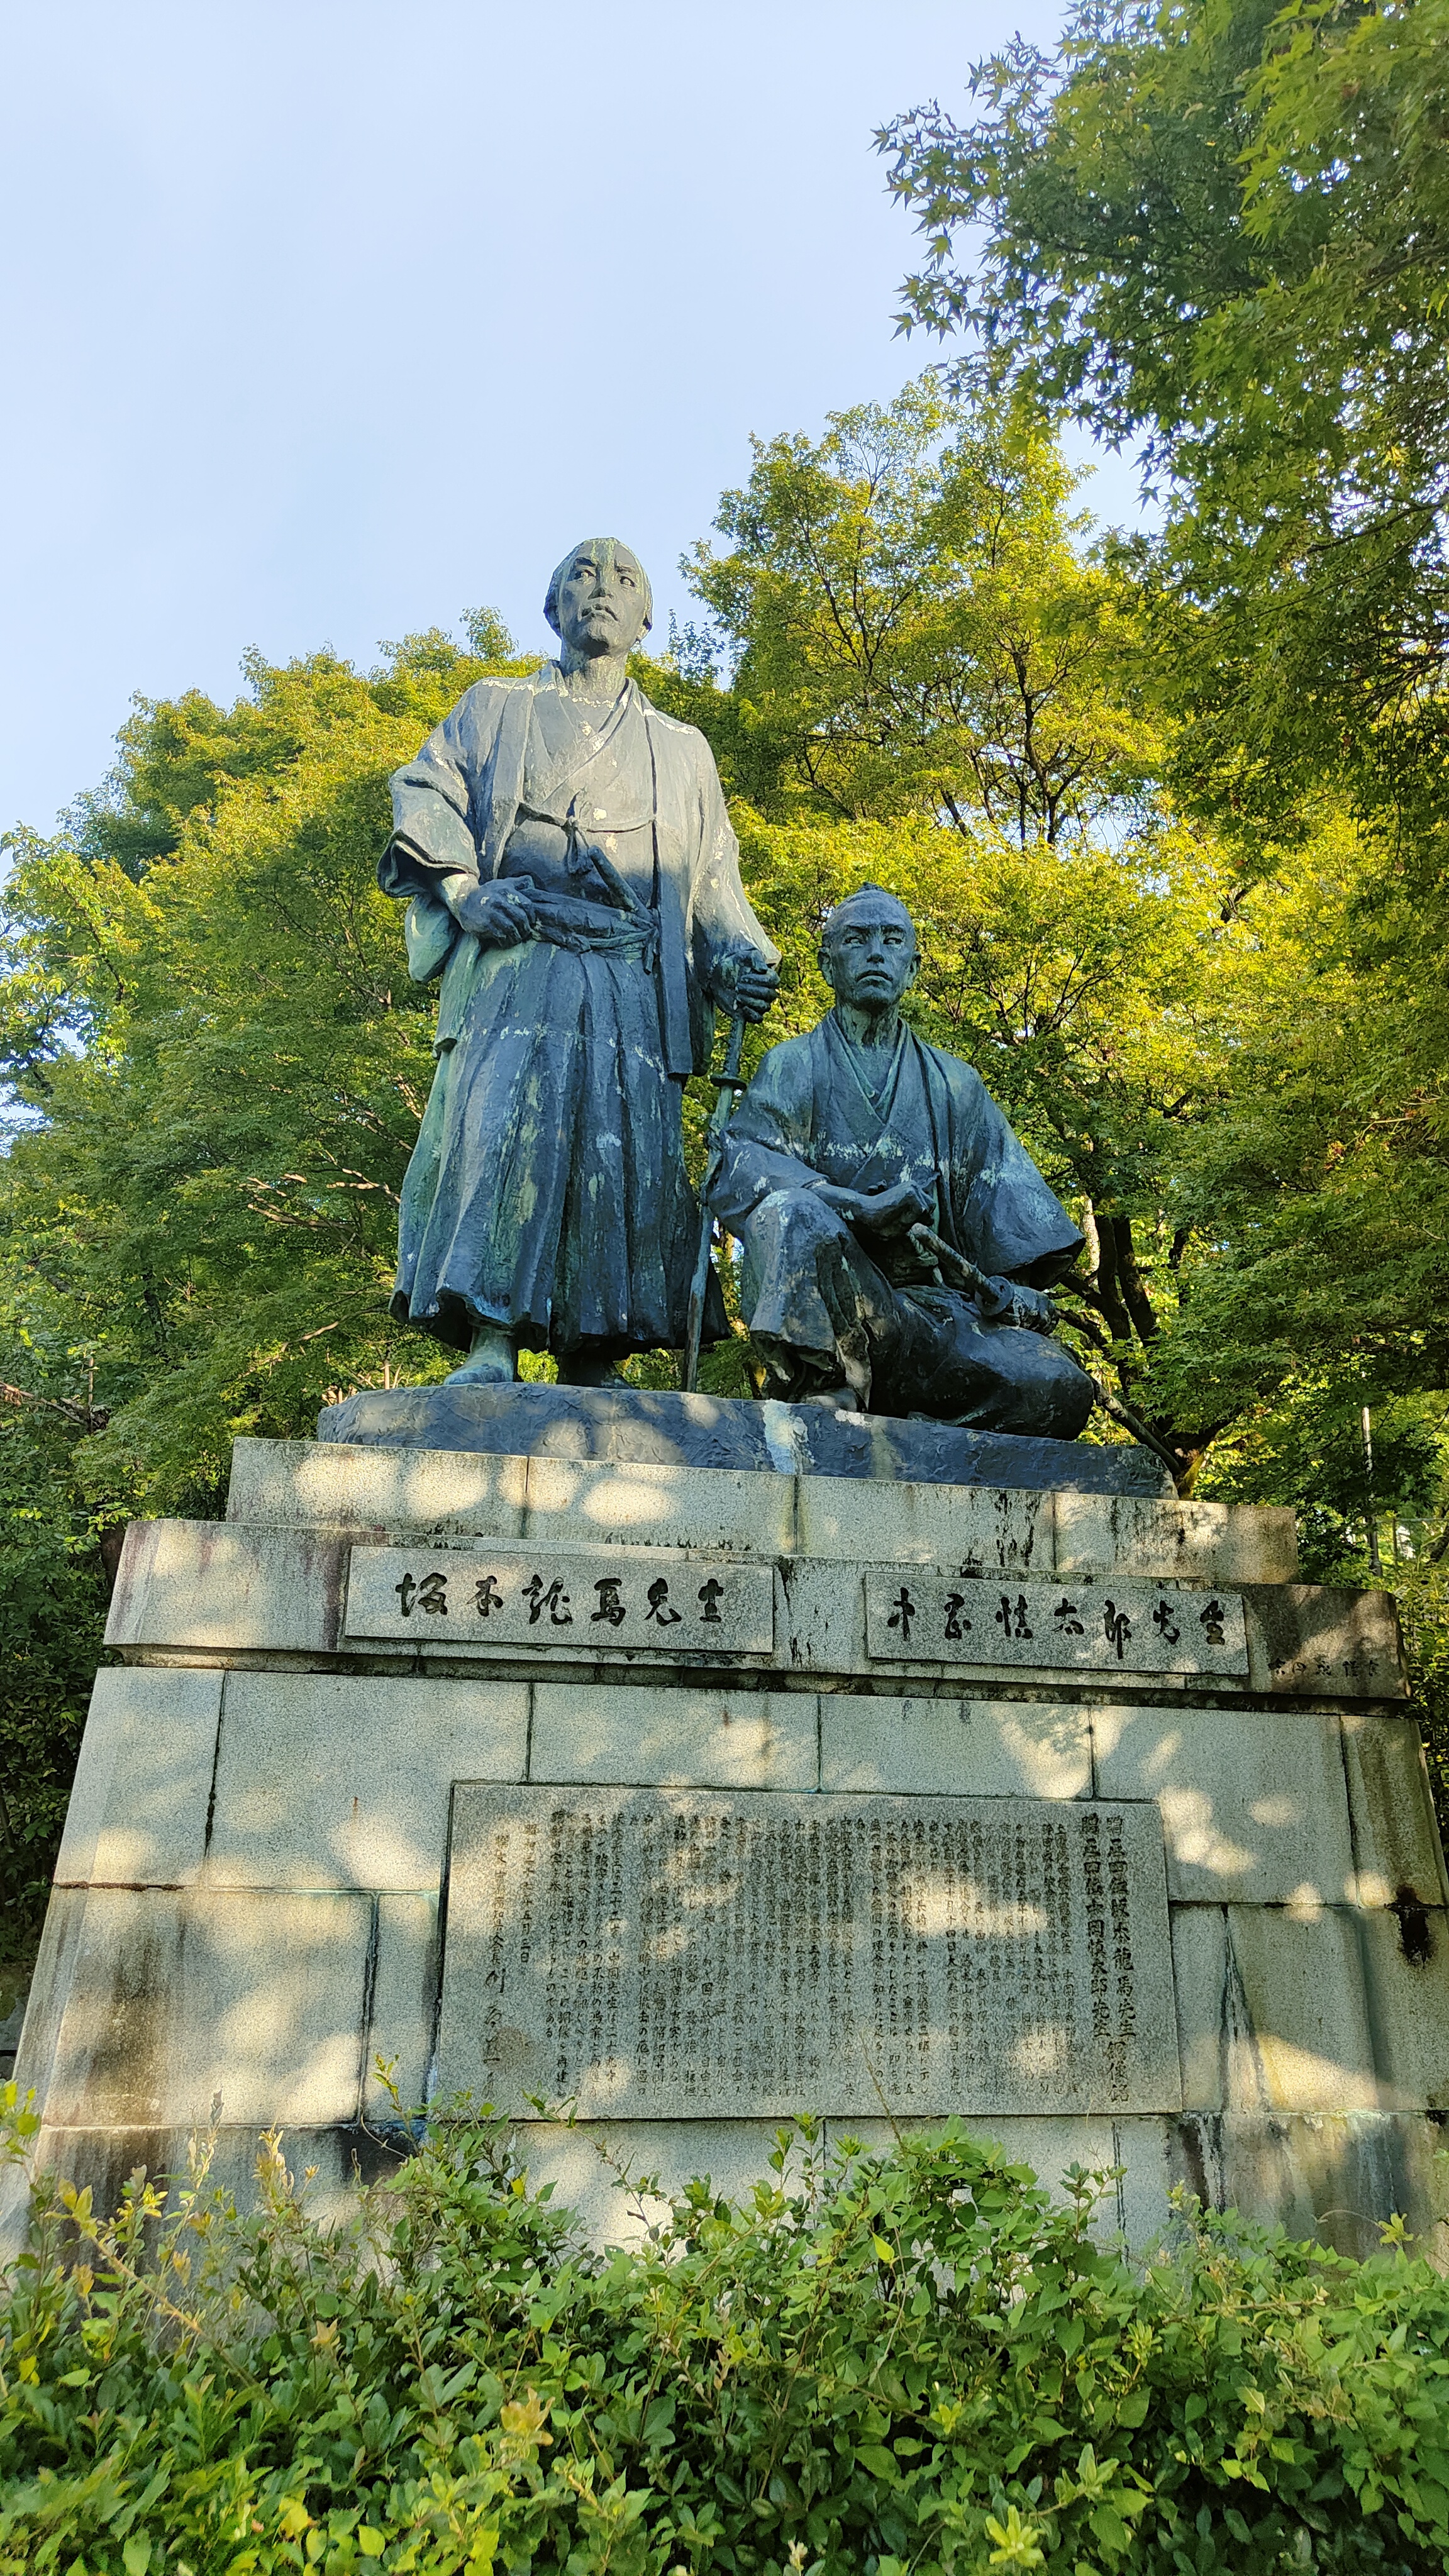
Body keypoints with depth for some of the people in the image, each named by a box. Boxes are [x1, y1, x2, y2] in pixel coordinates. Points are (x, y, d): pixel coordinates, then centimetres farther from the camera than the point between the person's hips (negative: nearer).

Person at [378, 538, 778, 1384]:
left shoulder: (683, 750, 29)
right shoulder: (496, 709, 25)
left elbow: (714, 877, 21)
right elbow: (428, 790, 12)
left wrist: (742, 958, 1)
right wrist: (459, 886, -8)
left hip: (635, 975, 2)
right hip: (517, 956, -1)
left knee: (627, 1145, -12)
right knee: (502, 1120, -21)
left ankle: (592, 1362, -10)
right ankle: (491, 1345, -23)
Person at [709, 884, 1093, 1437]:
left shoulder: (955, 1084, 22)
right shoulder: (793, 1067, 13)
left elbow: (1004, 1194, 13)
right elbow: (741, 1165, -5)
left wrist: (1008, 1284, -8)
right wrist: (856, 1206, -22)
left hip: (934, 1302, 3)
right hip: (817, 1307, -2)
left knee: (1058, 1387, -23)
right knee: (794, 1210, -36)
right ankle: (827, 1388, -26)